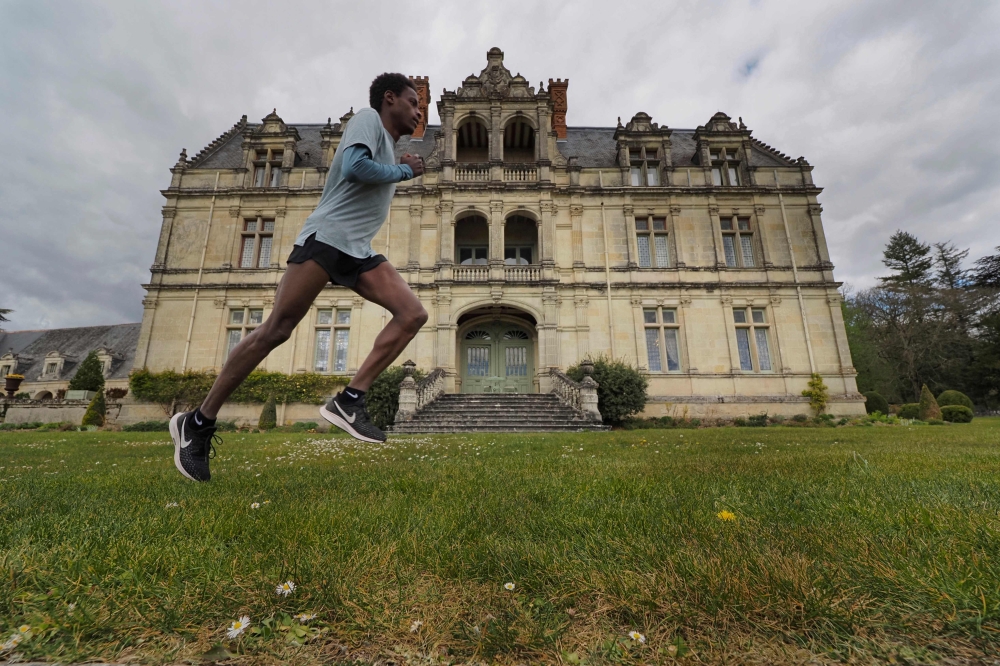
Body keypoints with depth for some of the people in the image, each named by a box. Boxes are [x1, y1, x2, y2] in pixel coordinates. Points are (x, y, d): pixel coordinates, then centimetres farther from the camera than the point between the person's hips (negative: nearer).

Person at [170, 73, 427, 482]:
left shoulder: (388, 145, 28)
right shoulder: (368, 119, 4)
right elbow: (354, 166, -16)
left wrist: (400, 172, 23)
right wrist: (403, 171, -1)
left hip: (358, 251, 8)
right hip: (326, 236, -8)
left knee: (413, 314, -11)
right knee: (276, 329, -12)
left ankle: (348, 401, -15)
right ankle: (197, 422, 2)